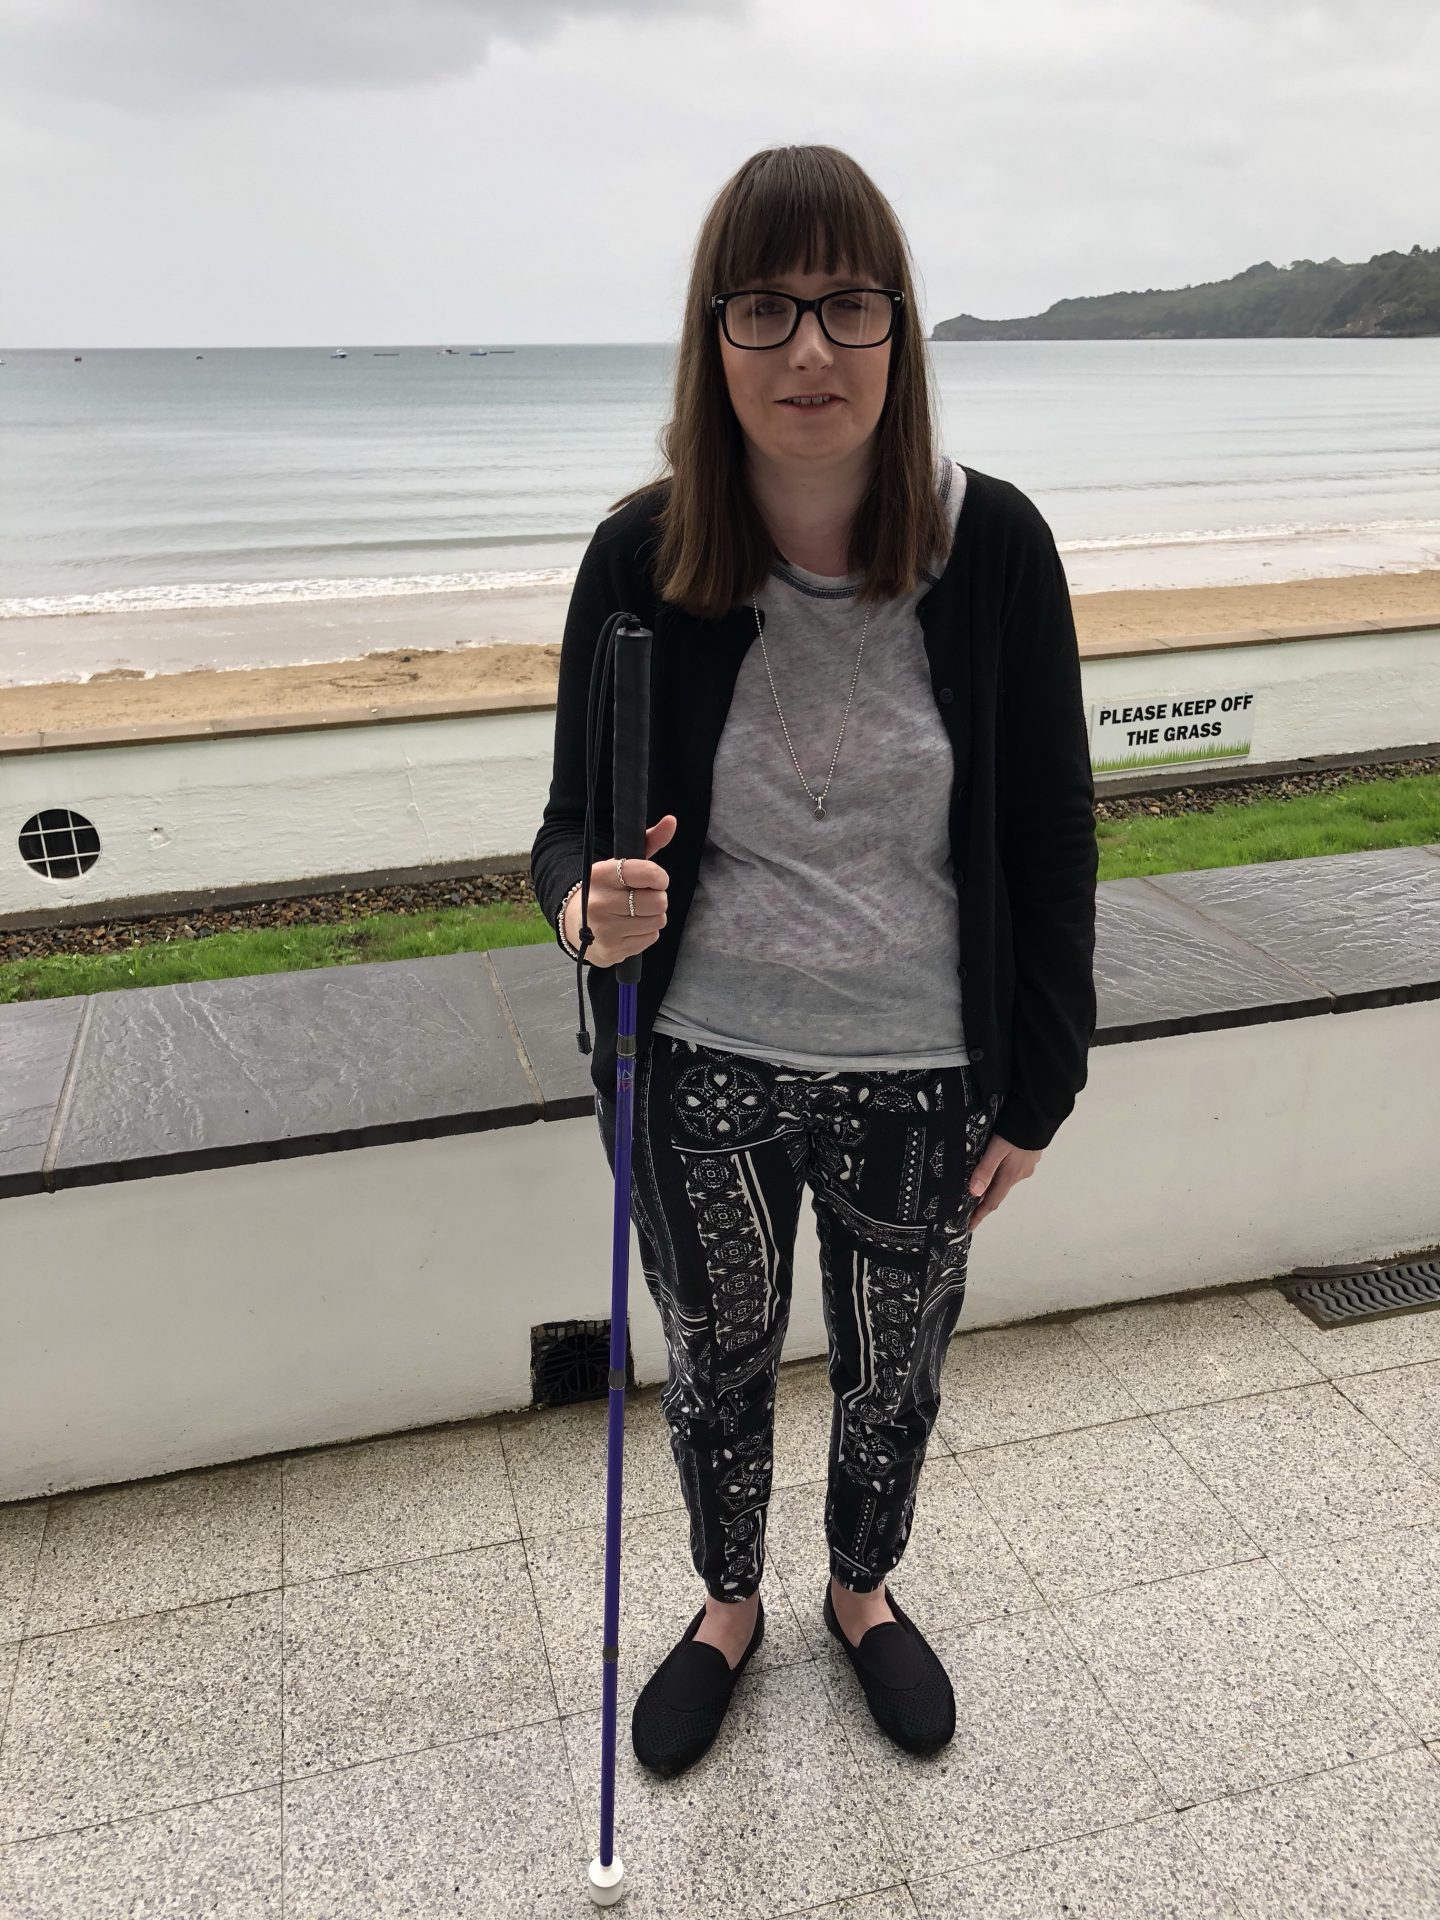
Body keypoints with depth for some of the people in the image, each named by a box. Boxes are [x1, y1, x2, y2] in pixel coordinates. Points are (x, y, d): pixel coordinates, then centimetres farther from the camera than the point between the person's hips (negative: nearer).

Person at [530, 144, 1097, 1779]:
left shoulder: (993, 545, -12)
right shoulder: (643, 556, -11)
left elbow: (1050, 840, -4)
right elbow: (575, 824, -2)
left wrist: (1036, 1086, -1)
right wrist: (587, 906, -27)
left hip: (924, 1086, 0)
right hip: (699, 1076, 0)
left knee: (893, 1378, 22)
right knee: (715, 1365, 21)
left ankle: (863, 1591, 55)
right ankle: (728, 1606, 53)